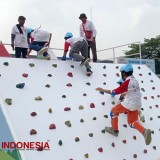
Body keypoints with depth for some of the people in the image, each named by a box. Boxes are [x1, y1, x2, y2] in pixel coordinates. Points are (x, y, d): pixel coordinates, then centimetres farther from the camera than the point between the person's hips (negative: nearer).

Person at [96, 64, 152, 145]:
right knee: (132, 122, 14)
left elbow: (114, 92, -13)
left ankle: (114, 130, 24)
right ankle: (145, 131, -13)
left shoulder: (126, 83, -18)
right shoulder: (135, 81, 7)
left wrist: (102, 89, -4)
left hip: (129, 103, -8)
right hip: (137, 104, 8)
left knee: (114, 111, 13)